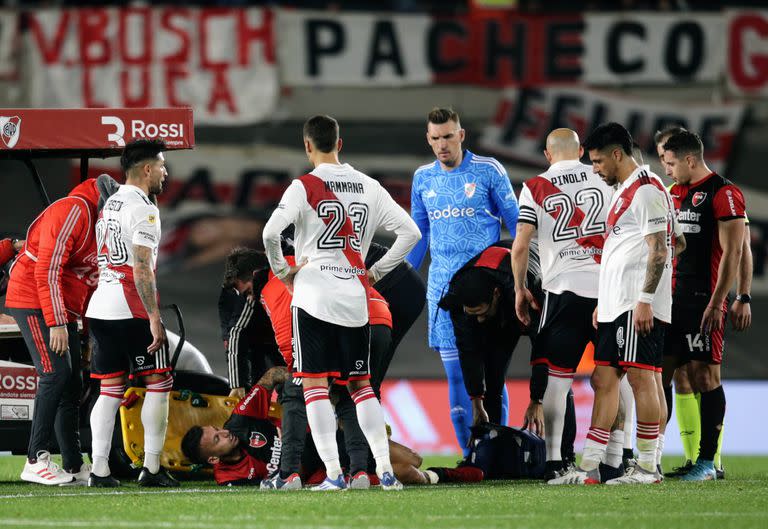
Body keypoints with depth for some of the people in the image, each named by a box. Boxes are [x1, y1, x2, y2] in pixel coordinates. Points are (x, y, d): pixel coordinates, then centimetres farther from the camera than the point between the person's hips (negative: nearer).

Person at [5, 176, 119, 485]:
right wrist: (56, 323, -25)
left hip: (63, 309, 10)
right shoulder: (74, 211, -17)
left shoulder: (102, 222, 15)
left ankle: (74, 466, 12)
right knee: (55, 375, -18)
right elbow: (48, 269, -22)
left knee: (72, 386, 8)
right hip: (34, 303, -10)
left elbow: (90, 279, 19)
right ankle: (36, 461, -18)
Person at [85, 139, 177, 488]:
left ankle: (99, 470, 2)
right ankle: (151, 468, -3)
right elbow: (141, 270, -18)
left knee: (110, 390, 8)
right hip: (131, 310, -8)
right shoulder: (143, 210, -11)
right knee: (158, 383, 0)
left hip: (101, 309, 8)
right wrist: (155, 319, -17)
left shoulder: (109, 206, 16)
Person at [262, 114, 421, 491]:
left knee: (315, 384, -1)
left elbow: (270, 233, -18)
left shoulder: (305, 187, -6)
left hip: (313, 295, -4)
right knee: (360, 385, 13)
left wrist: (282, 270, -1)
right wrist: (376, 272, 14)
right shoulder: (369, 187, 8)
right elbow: (410, 232, 8)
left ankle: (333, 473, -9)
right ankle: (385, 470, 4)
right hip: (355, 297, 4)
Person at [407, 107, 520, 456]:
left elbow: (516, 222, 3)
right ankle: (469, 456, 6)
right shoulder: (423, 178, 11)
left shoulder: (488, 171, -2)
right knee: (455, 374, 2)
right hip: (442, 289, 4)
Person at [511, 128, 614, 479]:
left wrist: (520, 289, 10)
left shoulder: (535, 189, 2)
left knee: (555, 376, 2)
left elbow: (520, 246, -2)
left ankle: (553, 459, -2)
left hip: (564, 289, -2)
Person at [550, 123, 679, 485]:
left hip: (639, 306, -10)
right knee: (603, 379, 7)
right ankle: (588, 468, 7)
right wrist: (603, 302, 24)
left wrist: (644, 300, -21)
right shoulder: (623, 192, 21)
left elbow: (659, 251, -17)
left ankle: (647, 466, -4)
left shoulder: (646, 190, -11)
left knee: (640, 376, -7)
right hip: (616, 306, 10)